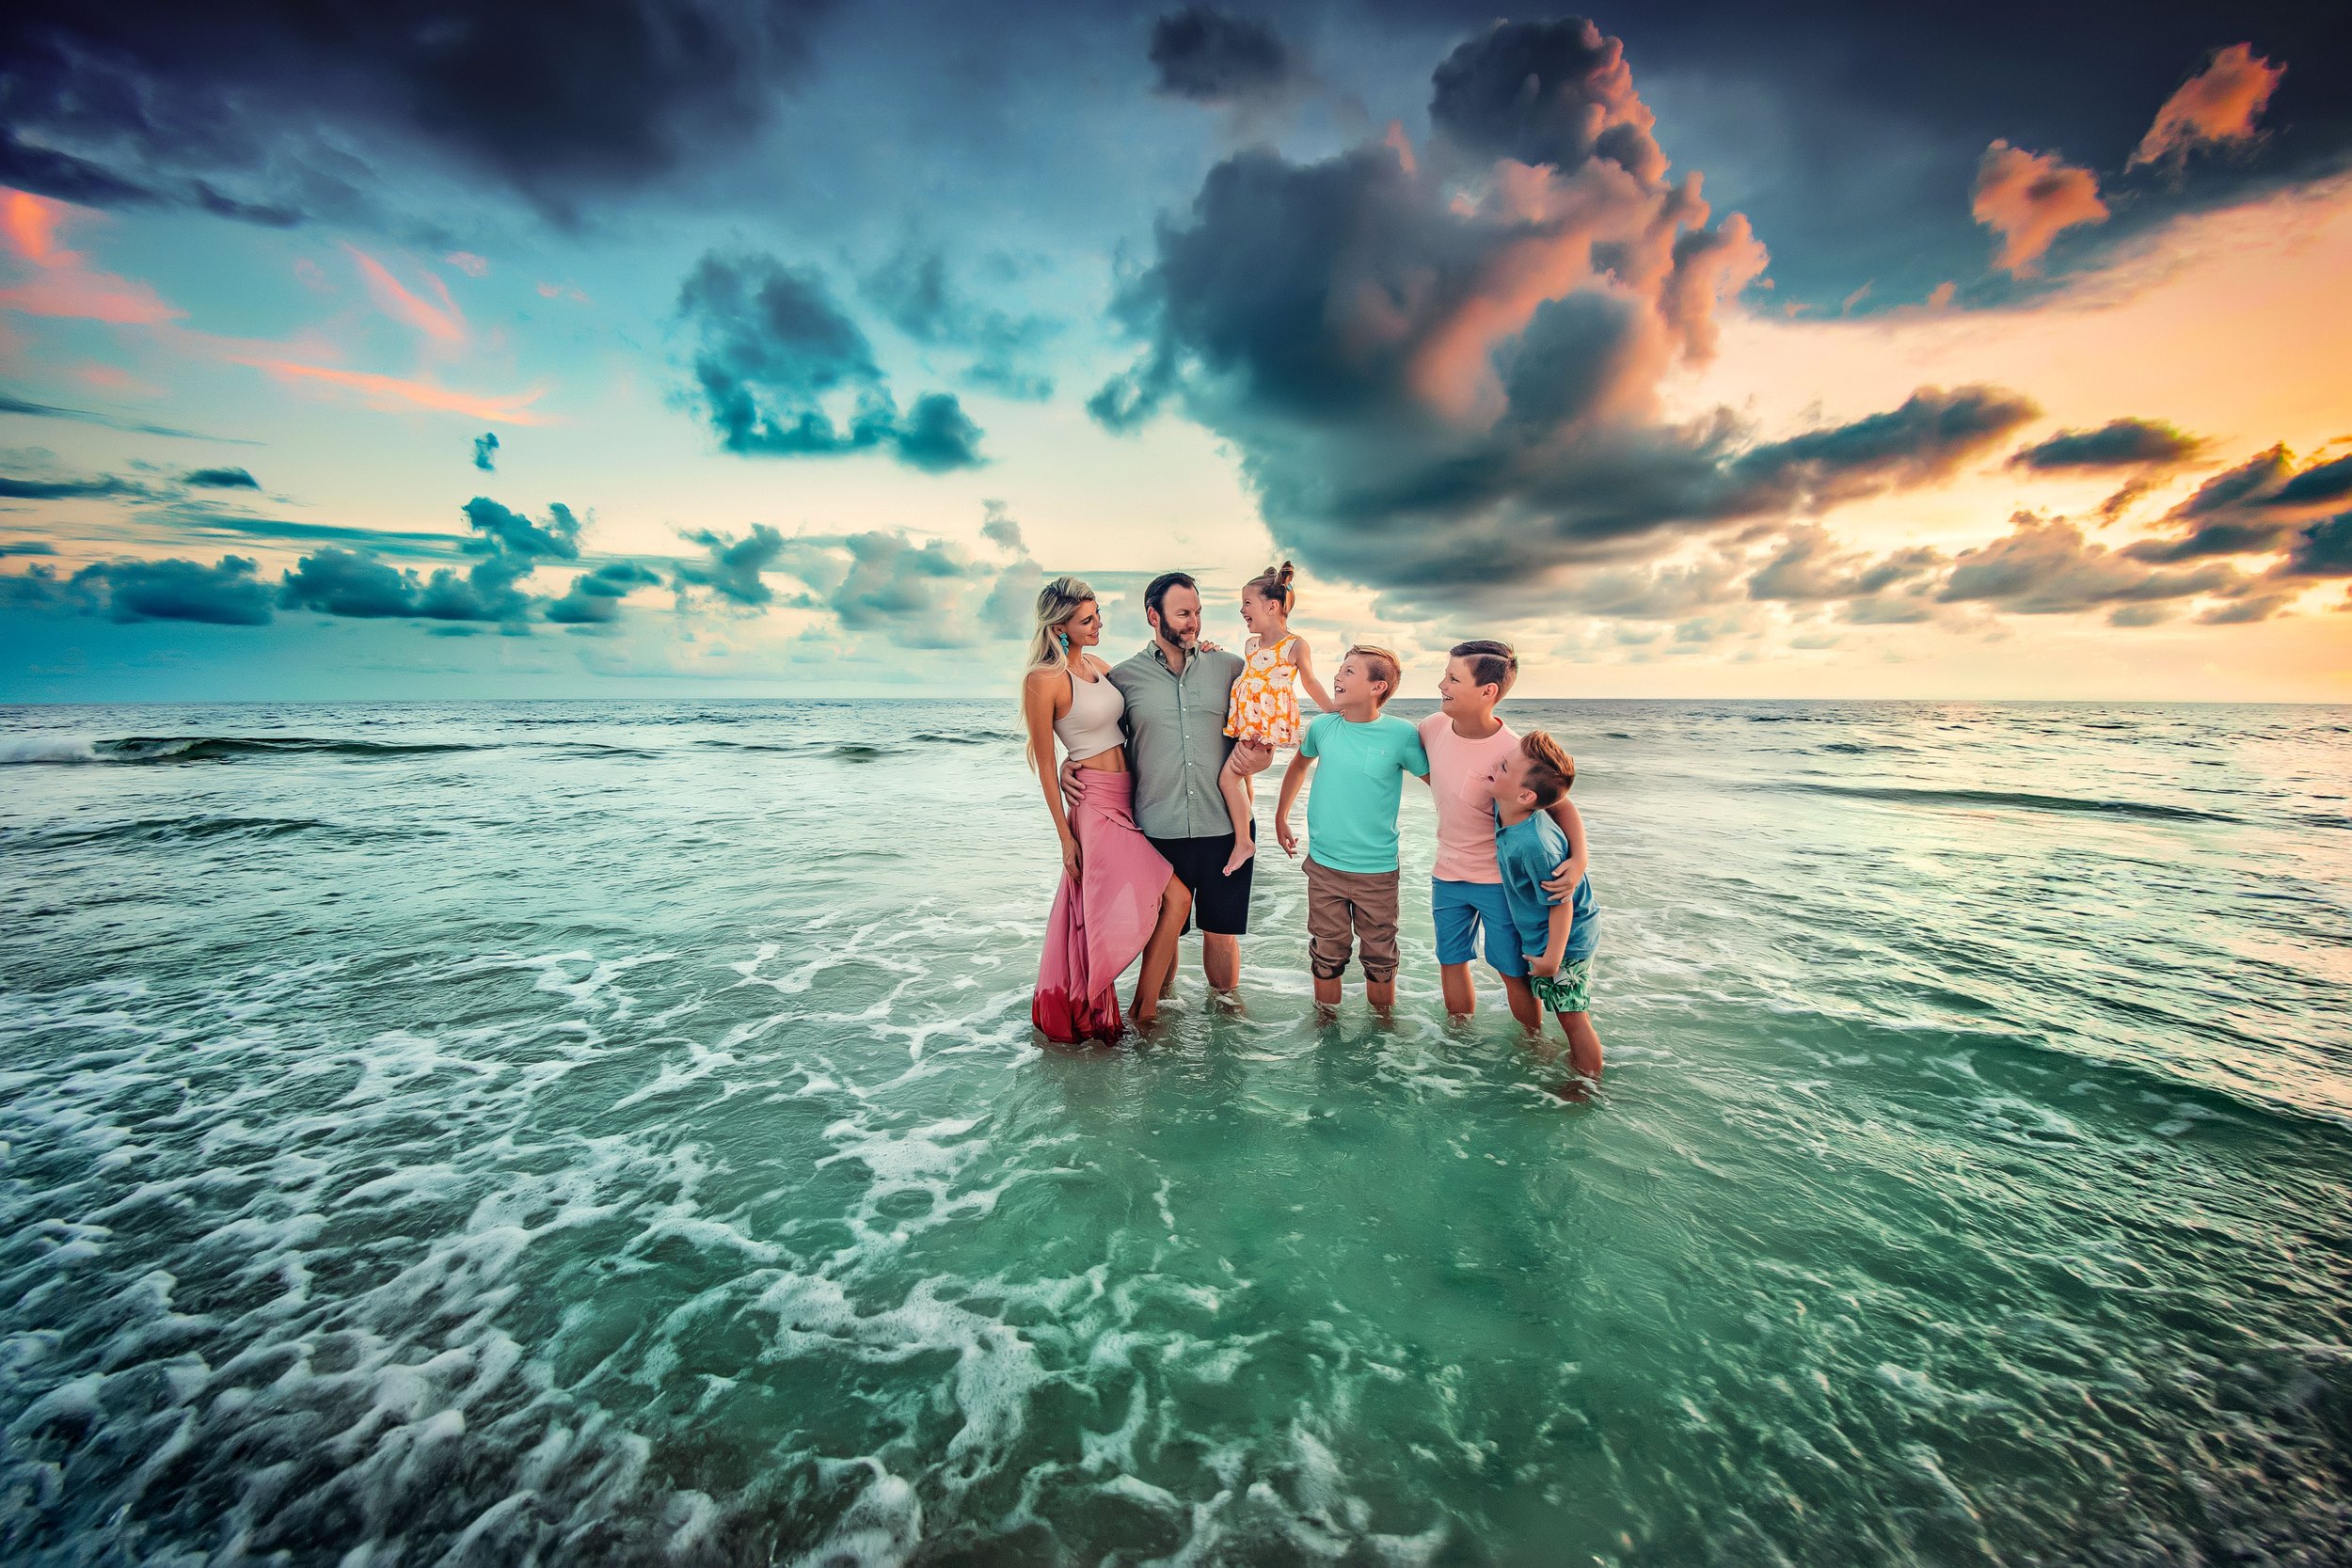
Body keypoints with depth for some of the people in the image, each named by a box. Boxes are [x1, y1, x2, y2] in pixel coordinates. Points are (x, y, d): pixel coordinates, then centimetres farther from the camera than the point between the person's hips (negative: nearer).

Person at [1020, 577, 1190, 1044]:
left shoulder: (1098, 665, 9)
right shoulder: (1044, 680, -13)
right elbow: (1045, 764, -9)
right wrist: (1066, 837, -8)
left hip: (1129, 798, 7)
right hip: (1096, 804, -7)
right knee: (1175, 897, -10)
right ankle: (1145, 1012, 7)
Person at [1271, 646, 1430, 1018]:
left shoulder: (1401, 735, -12)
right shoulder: (1322, 726, -2)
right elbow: (1300, 765, 17)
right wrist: (1281, 816, 21)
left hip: (1377, 871, -2)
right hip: (1323, 865, 2)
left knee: (1380, 959, 12)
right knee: (1326, 955, 14)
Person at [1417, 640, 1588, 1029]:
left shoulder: (1512, 752, -25)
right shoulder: (1433, 727, -9)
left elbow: (1560, 806, -16)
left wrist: (1579, 858, -28)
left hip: (1499, 880, -5)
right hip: (1447, 876, 5)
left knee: (1514, 972, 10)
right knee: (1451, 962, 18)